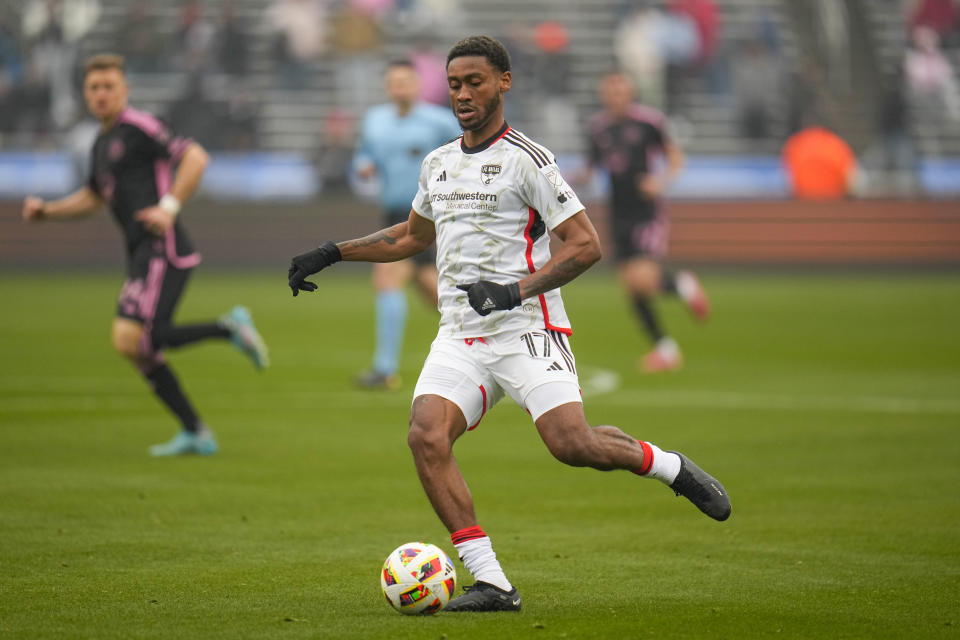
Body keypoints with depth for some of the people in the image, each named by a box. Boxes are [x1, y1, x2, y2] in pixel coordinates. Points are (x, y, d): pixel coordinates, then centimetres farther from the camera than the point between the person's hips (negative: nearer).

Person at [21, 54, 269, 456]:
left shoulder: (138, 128, -7)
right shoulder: (102, 143, 21)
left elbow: (195, 157, -16)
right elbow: (93, 198, 34)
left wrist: (169, 207, -23)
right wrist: (47, 211, 20)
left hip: (162, 250, -9)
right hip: (141, 255, 9)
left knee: (130, 339, -21)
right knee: (140, 351, 7)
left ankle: (228, 328, -10)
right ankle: (196, 434, 12)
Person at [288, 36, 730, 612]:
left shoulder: (526, 159, -6)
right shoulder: (438, 164, 16)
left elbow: (586, 245, -11)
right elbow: (411, 237, 34)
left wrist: (517, 289, -21)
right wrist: (330, 254, 27)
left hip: (527, 330, -6)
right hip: (459, 337, 6)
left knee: (572, 444, -21)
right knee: (426, 436, -19)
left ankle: (669, 467, 12)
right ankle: (492, 583, -17)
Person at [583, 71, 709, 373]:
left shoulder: (648, 121, -7)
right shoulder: (597, 127, 5)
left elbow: (675, 156, 2)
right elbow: (592, 167, 15)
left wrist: (662, 179, -15)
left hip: (648, 212, -5)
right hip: (619, 217, 5)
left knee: (643, 278, -21)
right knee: (630, 286, 2)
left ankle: (682, 285, 12)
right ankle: (665, 348, 17)